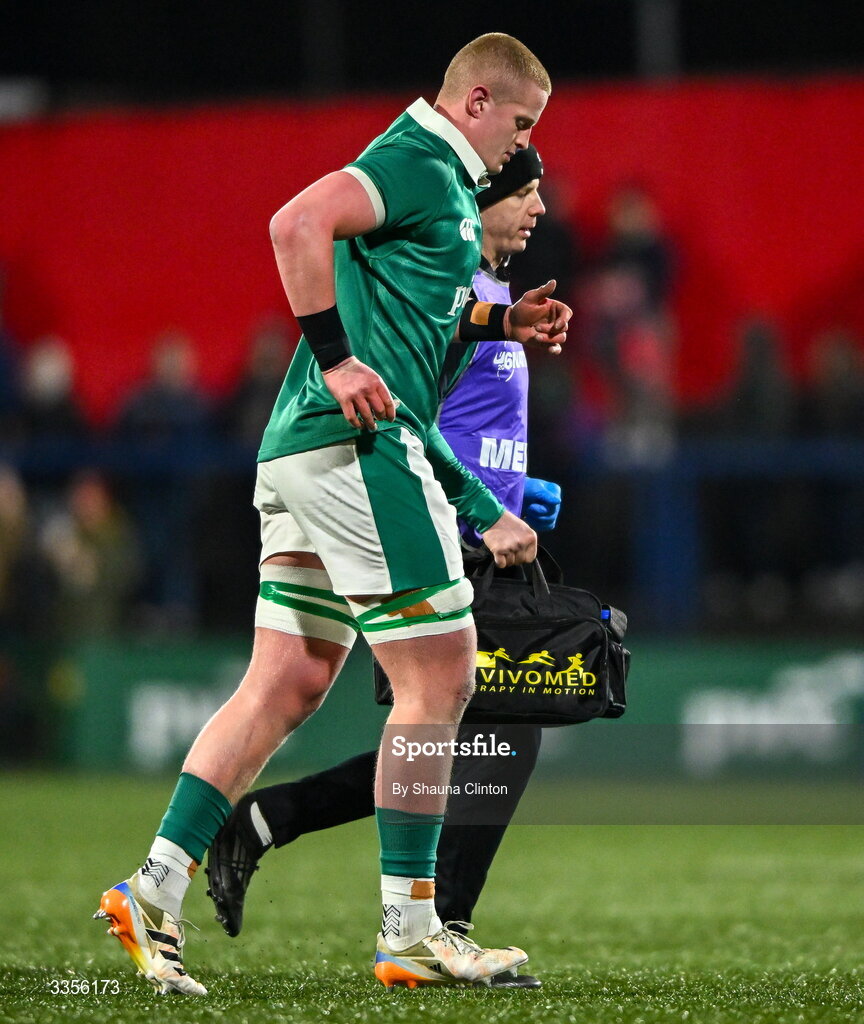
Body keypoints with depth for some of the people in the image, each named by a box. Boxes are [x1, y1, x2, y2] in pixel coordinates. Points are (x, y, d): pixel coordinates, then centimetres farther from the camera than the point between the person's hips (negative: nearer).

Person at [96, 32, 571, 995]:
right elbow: (297, 223, -23)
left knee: (287, 686, 8)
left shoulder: (435, 176, 23)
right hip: (359, 445, -10)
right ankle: (410, 933, -1)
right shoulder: (422, 161, -8)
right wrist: (338, 361, -24)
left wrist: (499, 320, 22)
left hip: (305, 451, 10)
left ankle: (154, 891, 3)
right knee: (438, 676, -5)